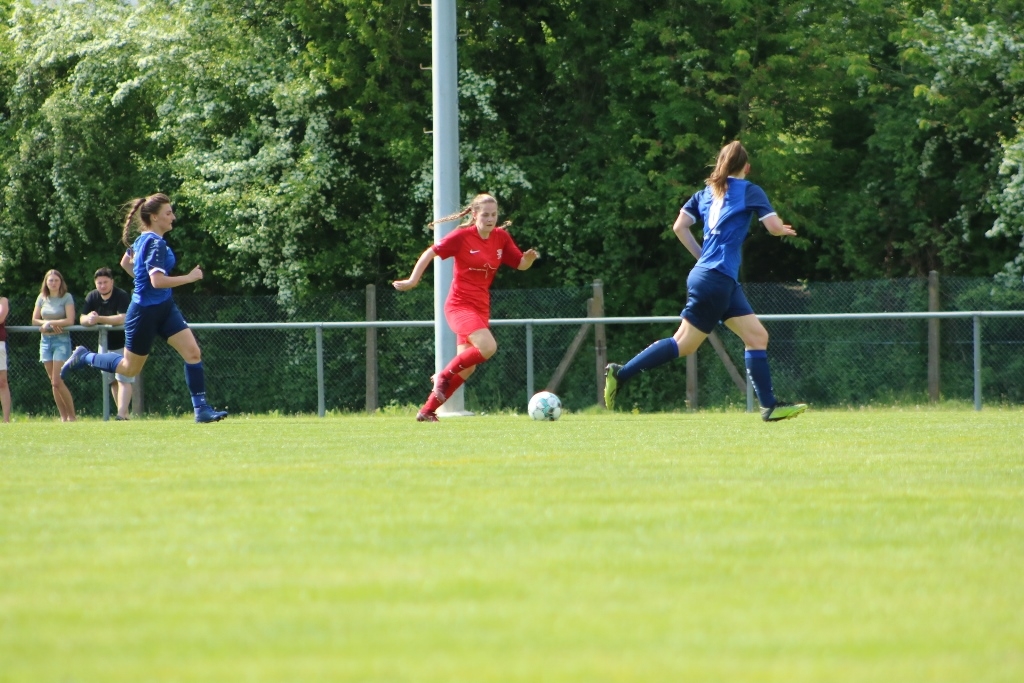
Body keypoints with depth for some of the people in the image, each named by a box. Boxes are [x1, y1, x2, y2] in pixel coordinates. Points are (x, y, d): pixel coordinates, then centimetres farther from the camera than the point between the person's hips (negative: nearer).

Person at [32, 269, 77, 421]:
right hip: (45, 340, 5)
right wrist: (46, 324, -9)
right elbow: (34, 320, 8)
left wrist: (49, 322, -11)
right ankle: (63, 417, 9)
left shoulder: (66, 298, -5)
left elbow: (70, 321, -13)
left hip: (61, 340, -5)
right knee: (53, 382, 5)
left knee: (57, 381, -13)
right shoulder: (42, 298, 8)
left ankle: (72, 416, -3)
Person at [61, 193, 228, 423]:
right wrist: (189, 277, -21)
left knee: (193, 352, -5)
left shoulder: (143, 239, 8)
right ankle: (85, 357, 28)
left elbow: (125, 262, 24)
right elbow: (158, 281, -30)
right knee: (130, 368, 8)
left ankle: (201, 408, -7)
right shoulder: (156, 243, -21)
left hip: (164, 308, 9)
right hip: (145, 312, -9)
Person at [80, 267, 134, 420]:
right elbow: (82, 319, -4)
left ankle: (121, 415, -26)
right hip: (105, 345, 7)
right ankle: (125, 414, 18)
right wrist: (89, 318, -29)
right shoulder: (92, 297, -1)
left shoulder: (122, 296, -20)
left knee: (123, 379, -16)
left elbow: (122, 318, -33)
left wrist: (99, 319, -38)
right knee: (112, 381, 10)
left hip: (123, 344, -7)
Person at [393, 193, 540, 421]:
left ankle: (427, 411, 17)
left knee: (467, 368, 6)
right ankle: (444, 375, -6)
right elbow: (431, 253, -7)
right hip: (460, 305, -7)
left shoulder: (501, 237, 4)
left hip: (481, 307, 7)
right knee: (488, 347, -27)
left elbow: (521, 264, 9)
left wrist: (530, 257, -13)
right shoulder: (462, 236, -12)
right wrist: (412, 281, -10)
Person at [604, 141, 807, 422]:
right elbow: (775, 227, -7)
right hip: (717, 280, -8)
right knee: (684, 344, -5)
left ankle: (769, 406, 3)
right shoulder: (749, 191, -3)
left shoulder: (707, 193, 15)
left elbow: (679, 227, 9)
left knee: (757, 336, 7)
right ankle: (621, 373, -6)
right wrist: (784, 230, 16)